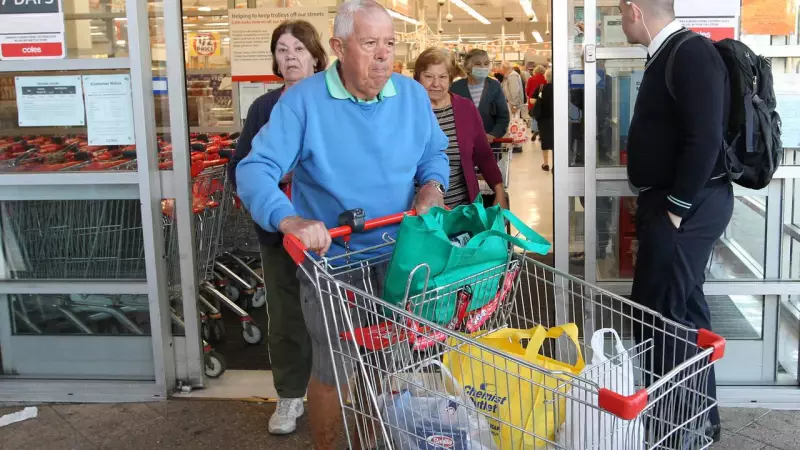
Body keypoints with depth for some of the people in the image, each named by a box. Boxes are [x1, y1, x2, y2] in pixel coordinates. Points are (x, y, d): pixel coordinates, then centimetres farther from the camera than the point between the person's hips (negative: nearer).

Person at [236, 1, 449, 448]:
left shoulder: (413, 95, 0)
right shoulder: (303, 101, -14)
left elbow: (435, 153, 13)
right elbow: (255, 169, -21)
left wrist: (432, 187, -10)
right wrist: (290, 220, -38)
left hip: (397, 258, 5)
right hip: (331, 260, -4)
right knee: (334, 372, 4)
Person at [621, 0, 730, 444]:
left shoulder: (691, 54, -17)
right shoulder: (669, 54, 13)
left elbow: (705, 138, -24)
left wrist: (675, 206, -20)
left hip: (689, 205, -10)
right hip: (675, 202, 10)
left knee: (660, 311, -5)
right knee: (682, 308, 17)